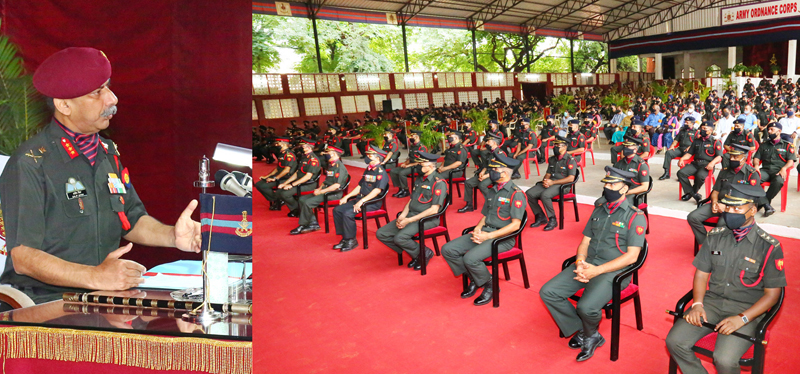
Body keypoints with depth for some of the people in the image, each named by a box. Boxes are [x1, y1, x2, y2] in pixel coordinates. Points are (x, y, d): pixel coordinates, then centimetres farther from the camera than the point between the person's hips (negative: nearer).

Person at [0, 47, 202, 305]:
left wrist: (172, 236, -1)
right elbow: (23, 257, -16)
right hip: (49, 300, -7)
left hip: (110, 293, 7)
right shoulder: (29, 164, -12)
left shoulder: (108, 153, 12)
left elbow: (133, 219, 19)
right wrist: (95, 276, -28)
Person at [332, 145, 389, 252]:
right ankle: (345, 239, 1)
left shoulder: (381, 172, -11)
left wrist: (361, 201, -29)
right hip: (360, 199, 9)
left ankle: (351, 241, -11)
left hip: (372, 203, -9)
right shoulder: (368, 170, 17)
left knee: (348, 213, -27)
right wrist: (347, 197, 10)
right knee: (337, 210, -3)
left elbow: (377, 190, -23)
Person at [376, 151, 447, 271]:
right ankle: (414, 253, 6)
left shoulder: (439, 183, -11)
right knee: (381, 234, -3)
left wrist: (409, 220, -19)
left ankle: (424, 253, -3)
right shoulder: (420, 180, 16)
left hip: (427, 219, -9)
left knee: (400, 237, -30)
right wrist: (402, 216, -3)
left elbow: (434, 209, -18)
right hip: (411, 215, 9)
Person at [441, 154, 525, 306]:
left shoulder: (516, 194, -9)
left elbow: (515, 225, -16)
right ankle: (474, 280, 9)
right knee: (448, 249, -8)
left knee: (470, 258, -30)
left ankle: (490, 286, -3)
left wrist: (489, 236, -20)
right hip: (484, 231, 8)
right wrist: (478, 229, -3)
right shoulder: (491, 191, 16)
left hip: (502, 237, -8)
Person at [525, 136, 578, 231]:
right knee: (529, 194, -13)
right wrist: (545, 180, -3)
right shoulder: (552, 159, 18)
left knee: (544, 195, -35)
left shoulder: (570, 160, -6)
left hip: (562, 185, -7)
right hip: (549, 183, 8)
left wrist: (552, 182, -18)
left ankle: (552, 220, -18)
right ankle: (540, 217, 2)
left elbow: (571, 178, -14)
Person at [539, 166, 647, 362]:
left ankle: (589, 334, 6)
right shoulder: (599, 209, 13)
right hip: (587, 264, 6)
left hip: (614, 271, -6)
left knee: (586, 307, -32)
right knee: (548, 292, -11)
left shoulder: (635, 216, -7)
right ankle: (582, 332, 5)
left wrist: (597, 270, -20)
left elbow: (631, 256, -14)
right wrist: (580, 262, -8)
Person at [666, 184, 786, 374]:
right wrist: (697, 304, -9)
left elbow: (772, 293, -6)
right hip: (712, 301, 4)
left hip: (747, 309, -4)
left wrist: (741, 319, -17)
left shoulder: (770, 247, -9)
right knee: (675, 341, -18)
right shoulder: (715, 236, 4)